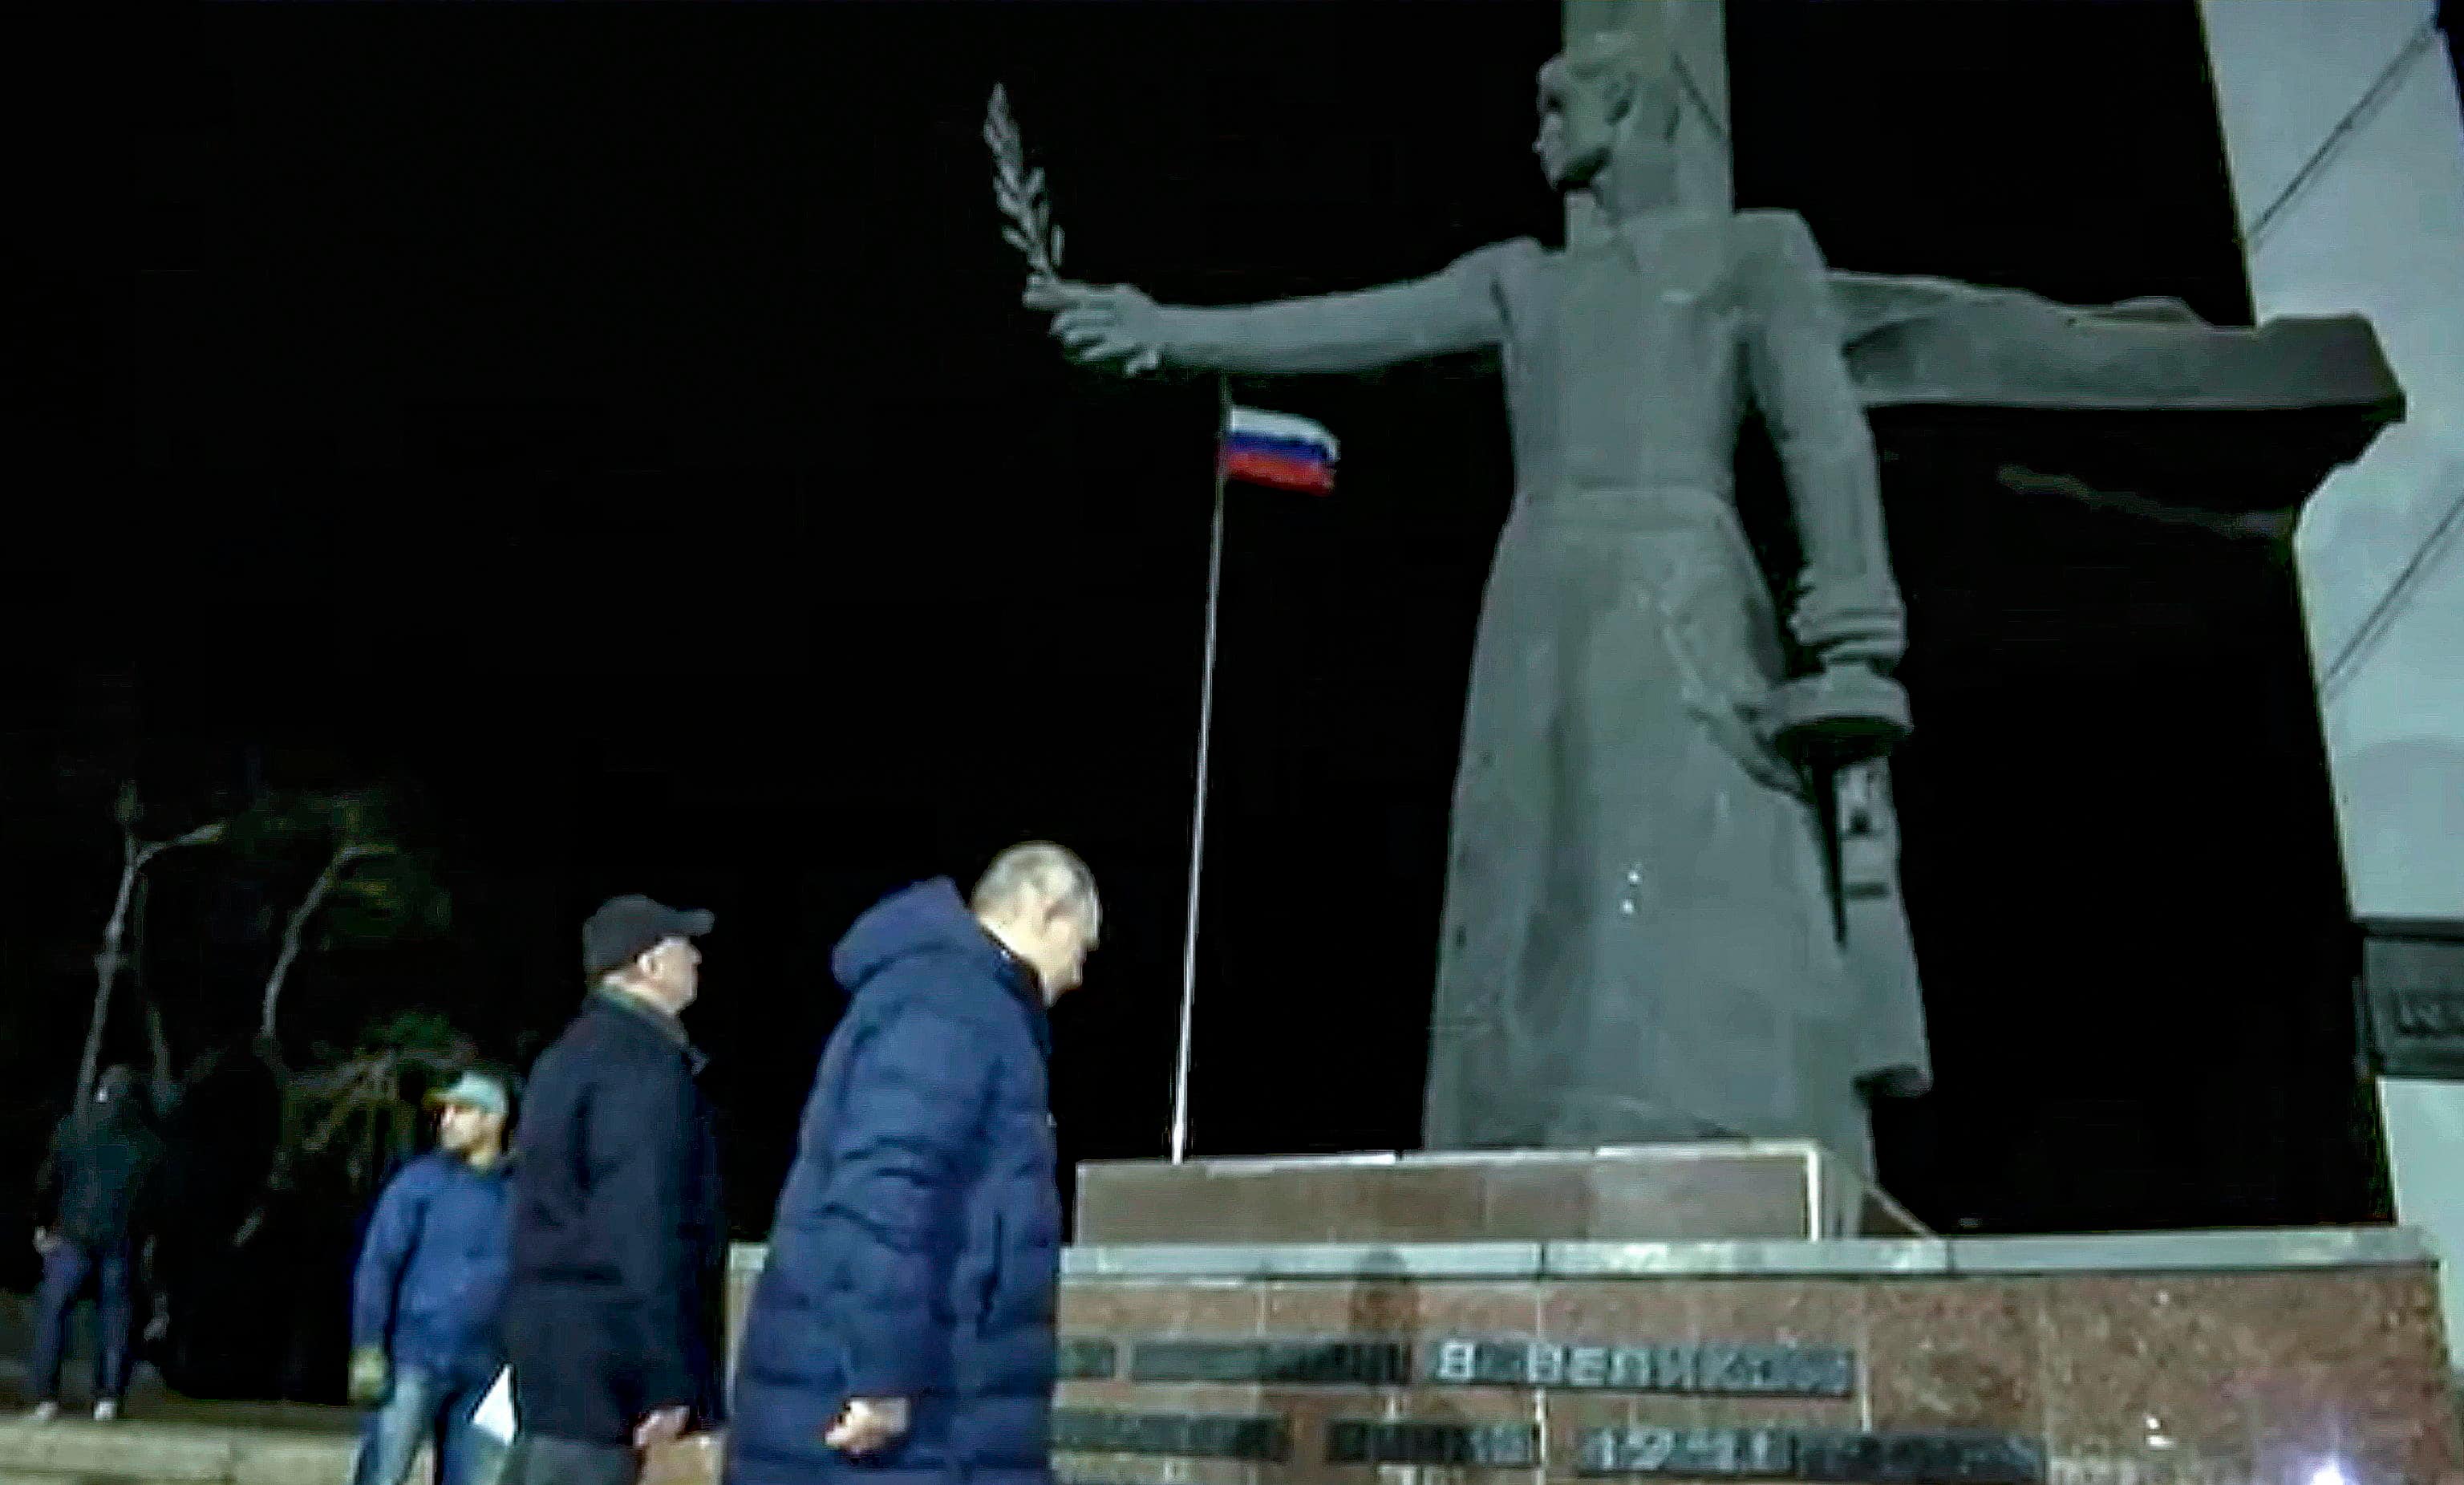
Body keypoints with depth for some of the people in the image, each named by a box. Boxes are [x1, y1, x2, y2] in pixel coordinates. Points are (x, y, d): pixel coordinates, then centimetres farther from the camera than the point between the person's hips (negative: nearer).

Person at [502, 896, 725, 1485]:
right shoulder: (645, 1064, -14)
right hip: (600, 1349, -10)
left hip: (559, 1333, 10)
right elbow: (647, 1228, -20)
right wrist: (667, 1378, -19)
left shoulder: (577, 1054, 17)